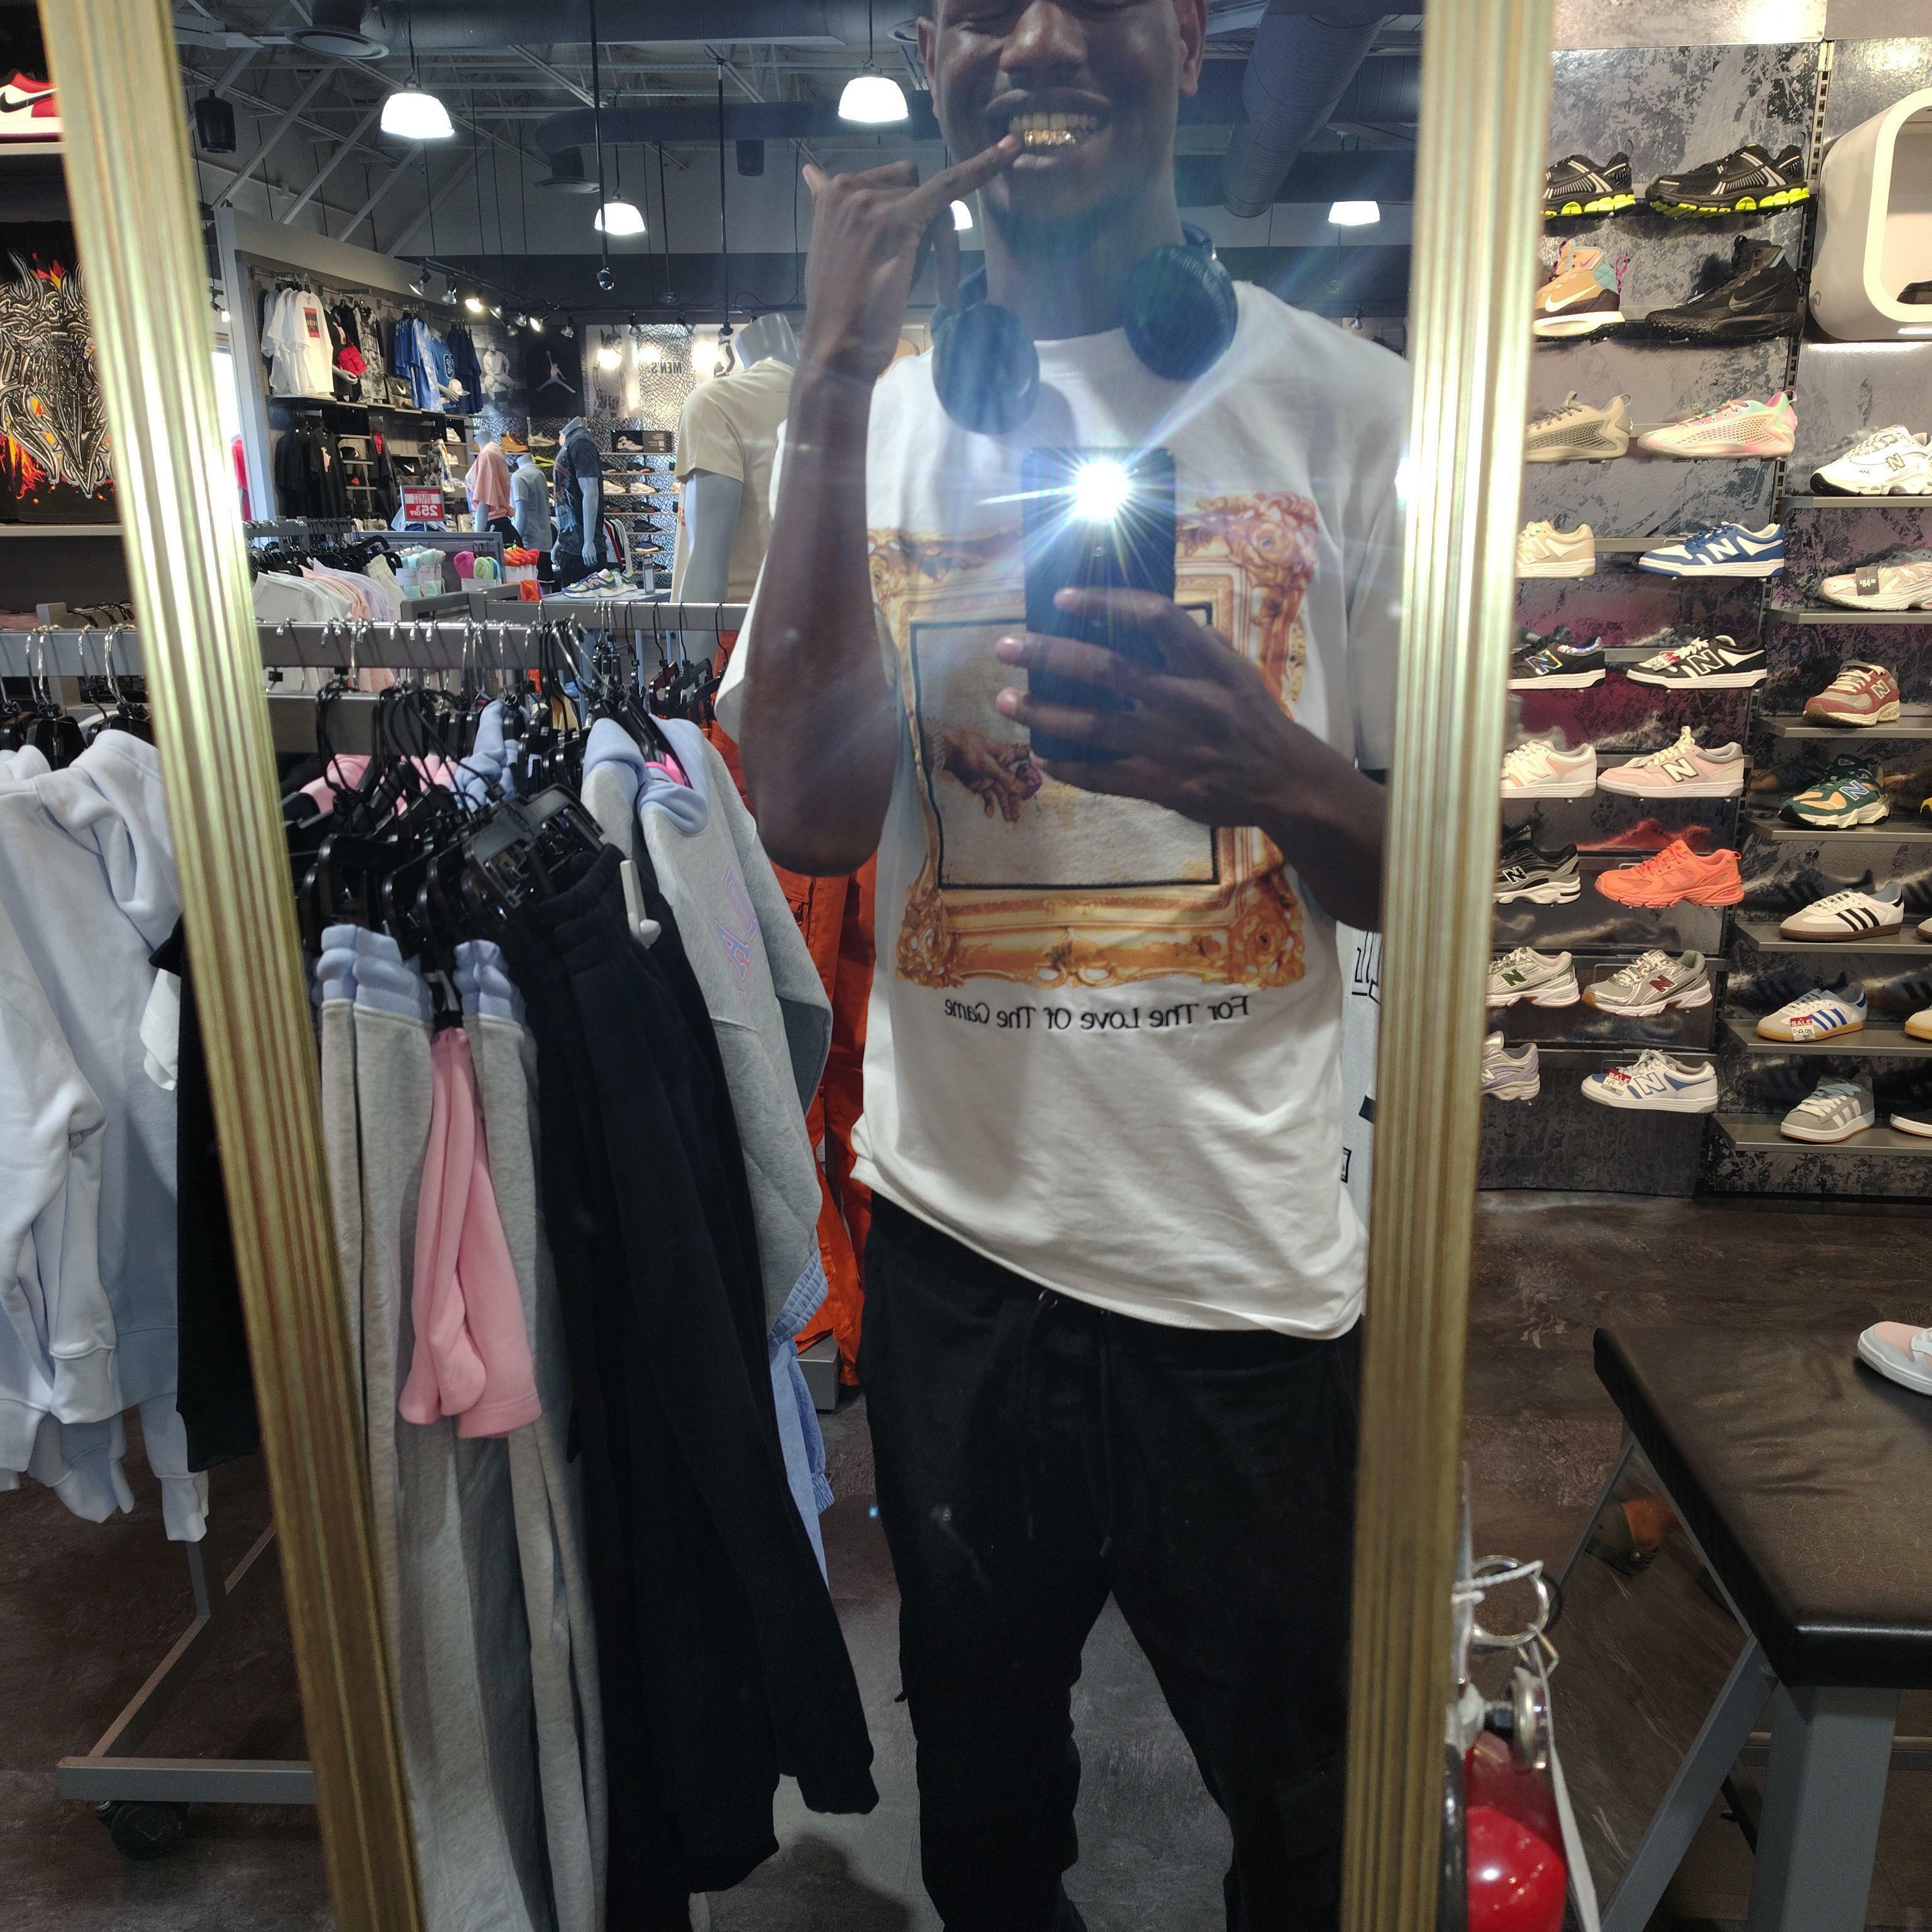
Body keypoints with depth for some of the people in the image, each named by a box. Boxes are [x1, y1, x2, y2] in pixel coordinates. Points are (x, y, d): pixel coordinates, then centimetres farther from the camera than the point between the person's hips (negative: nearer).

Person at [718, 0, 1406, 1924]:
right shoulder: (869, 420, 3)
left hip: (1251, 1262, -1)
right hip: (952, 1237, 2)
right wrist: (834, 382, -16)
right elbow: (808, 823, -13)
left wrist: (1263, 771, -25)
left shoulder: (1348, 407, -3)